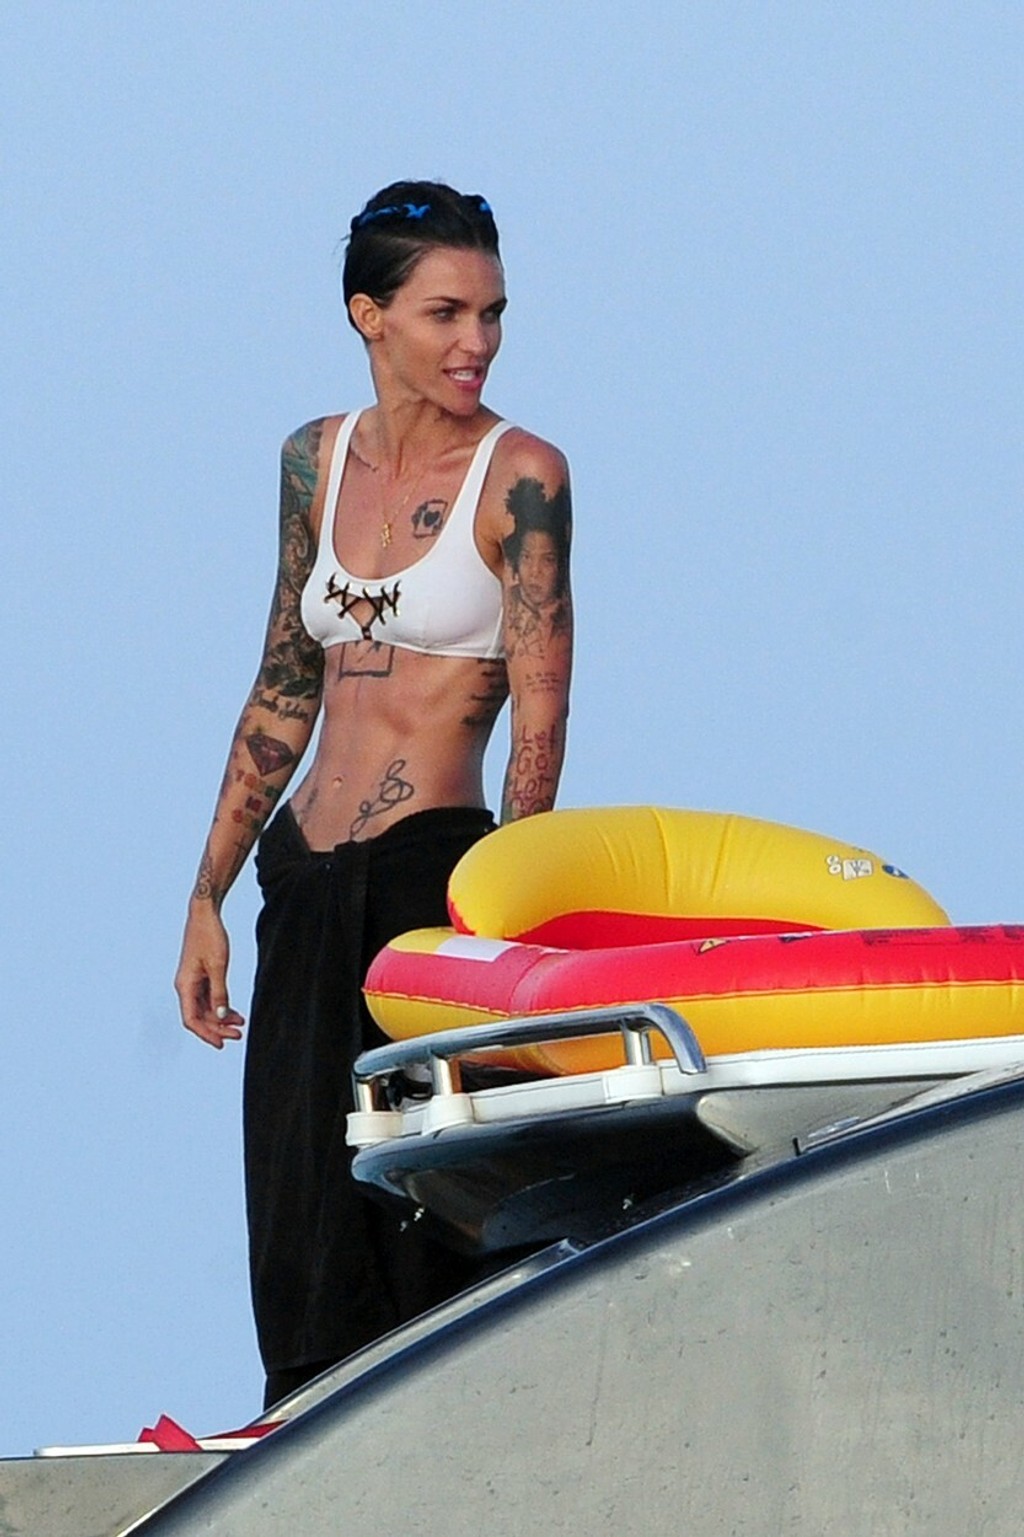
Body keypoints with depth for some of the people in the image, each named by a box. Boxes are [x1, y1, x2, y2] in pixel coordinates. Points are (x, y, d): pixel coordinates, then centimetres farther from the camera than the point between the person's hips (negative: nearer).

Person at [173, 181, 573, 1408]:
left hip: (431, 873, -6)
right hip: (308, 881, 6)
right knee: (296, 1226, 6)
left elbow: (539, 716, -10)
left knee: (420, 1230, -7)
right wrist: (208, 897, 17)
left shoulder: (519, 476, -5)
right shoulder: (318, 459, 12)